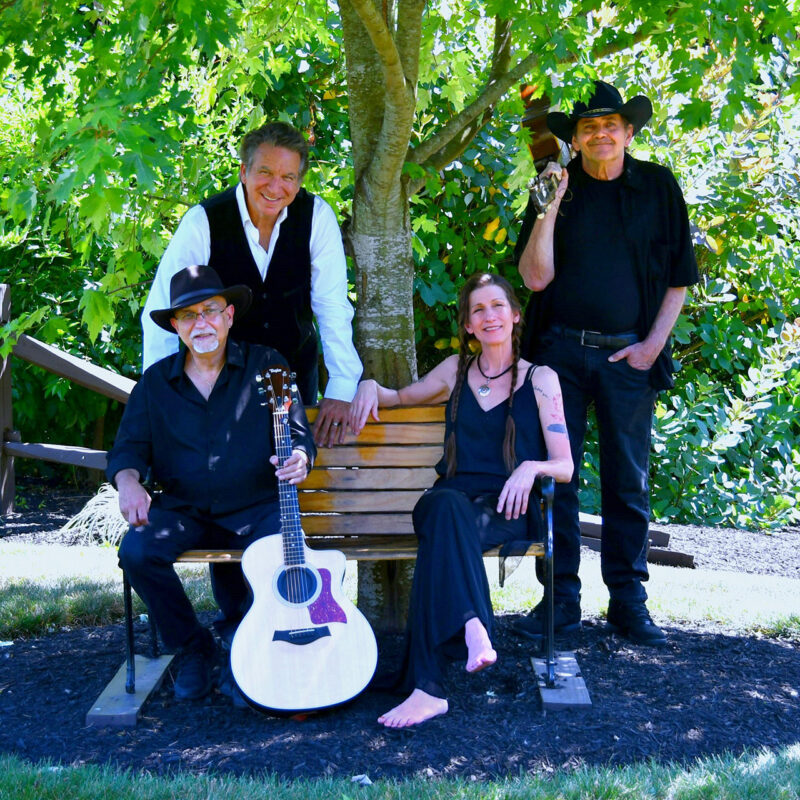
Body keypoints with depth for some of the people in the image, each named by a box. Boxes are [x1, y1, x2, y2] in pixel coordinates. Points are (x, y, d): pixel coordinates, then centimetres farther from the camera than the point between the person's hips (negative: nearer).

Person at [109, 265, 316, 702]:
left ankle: (237, 629, 4)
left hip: (255, 508, -1)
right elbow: (128, 447, 8)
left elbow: (300, 434, 2)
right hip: (183, 510, 2)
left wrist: (299, 457, -24)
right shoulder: (156, 380, 9)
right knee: (136, 550, -27)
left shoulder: (267, 366, 4)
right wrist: (128, 482, -16)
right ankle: (194, 647, -1)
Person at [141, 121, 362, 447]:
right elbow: (163, 314, -18)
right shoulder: (202, 222, -18)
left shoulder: (317, 217, -13)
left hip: (296, 368, 2)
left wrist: (341, 390, -22)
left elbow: (333, 308, -14)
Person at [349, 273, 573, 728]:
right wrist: (370, 387, 16)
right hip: (453, 499, 2)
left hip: (509, 510, -2)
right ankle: (473, 628, -59)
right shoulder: (456, 371, 21)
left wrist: (531, 468, -18)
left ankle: (428, 685, -49)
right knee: (445, 506, -39)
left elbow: (565, 468, 5)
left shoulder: (540, 379, 11)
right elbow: (401, 397, 39)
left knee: (442, 534, -38)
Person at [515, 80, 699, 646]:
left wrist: (653, 343, 0)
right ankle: (561, 597, 12)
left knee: (629, 481, 4)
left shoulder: (658, 186, 6)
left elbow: (679, 277, 9)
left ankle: (629, 601, 15)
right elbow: (535, 278, -3)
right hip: (561, 352, 0)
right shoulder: (556, 187, 5)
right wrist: (550, 207, -13)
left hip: (629, 355, 0)